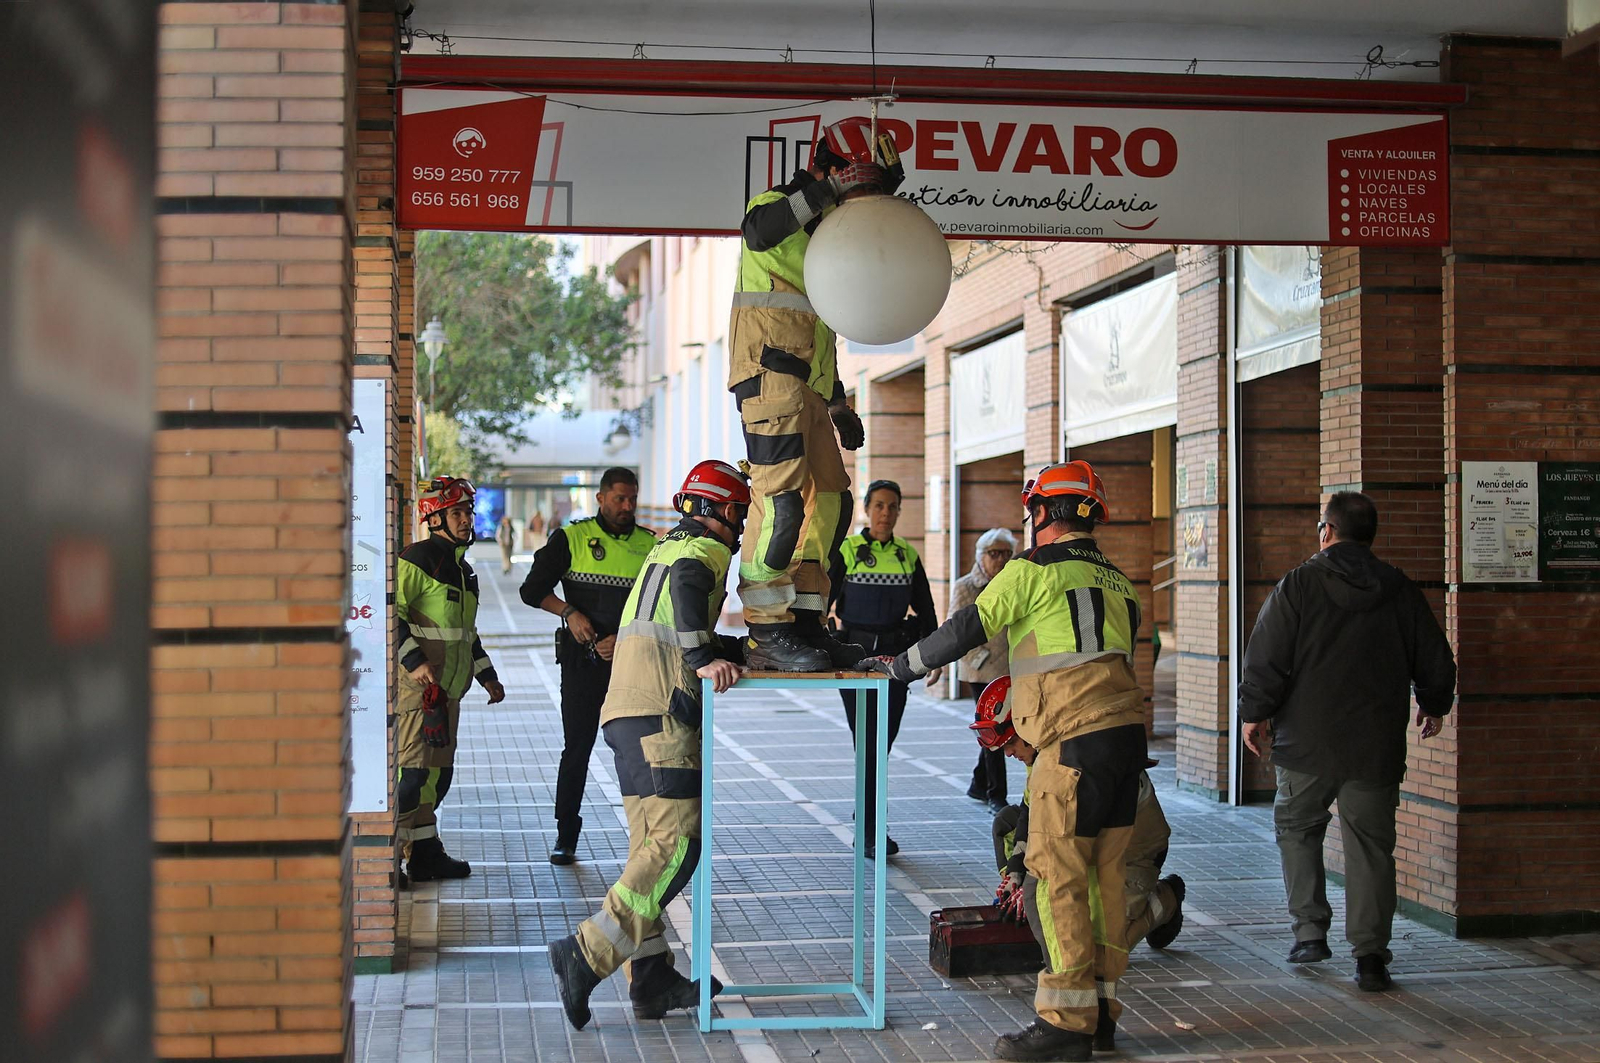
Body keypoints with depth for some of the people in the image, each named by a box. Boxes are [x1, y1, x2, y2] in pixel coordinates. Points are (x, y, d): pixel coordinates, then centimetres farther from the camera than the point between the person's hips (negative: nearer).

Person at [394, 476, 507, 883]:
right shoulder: (418, 559, -10)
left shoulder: (463, 569, 20)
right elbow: (389, 613, -17)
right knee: (413, 769, -12)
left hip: (448, 689, 9)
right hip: (416, 684, -9)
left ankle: (425, 852, 17)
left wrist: (486, 676, 25)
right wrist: (414, 661, -23)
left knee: (438, 772, 11)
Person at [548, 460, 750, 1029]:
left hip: (630, 713, 10)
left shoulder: (666, 549, 28)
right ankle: (585, 956, -22)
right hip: (659, 712, -10)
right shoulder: (708, 550, 0)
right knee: (676, 844, -15)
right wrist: (705, 659, -32)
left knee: (651, 846, 8)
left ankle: (652, 977, 7)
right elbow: (685, 589, -23)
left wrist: (738, 647, 39)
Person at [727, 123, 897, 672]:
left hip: (807, 388, 10)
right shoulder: (778, 205, 1)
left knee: (828, 500, 7)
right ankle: (766, 632, -17)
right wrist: (826, 190, -27)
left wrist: (839, 405, 27)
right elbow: (758, 231, -28)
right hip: (769, 375, -10)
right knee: (782, 497, -17)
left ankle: (805, 624, 10)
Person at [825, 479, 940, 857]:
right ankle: (871, 831, -4)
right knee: (868, 739, -7)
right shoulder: (845, 550, -3)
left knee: (884, 739, 9)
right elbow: (822, 599, -5)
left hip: (896, 655, 4)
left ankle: (867, 809, 28)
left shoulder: (908, 555, 9)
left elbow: (925, 608, 15)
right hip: (856, 652, -4)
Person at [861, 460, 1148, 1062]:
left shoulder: (1035, 570, -4)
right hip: (1126, 736, 8)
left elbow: (967, 629, -3)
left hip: (1076, 740, -8)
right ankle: (1099, 1011, 15)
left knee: (1054, 879, -6)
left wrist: (900, 667, 10)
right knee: (1102, 876, 11)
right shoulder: (1115, 581, 21)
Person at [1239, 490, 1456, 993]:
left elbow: (1265, 658, -9)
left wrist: (1254, 712, 4)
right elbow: (1435, 660, 11)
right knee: (1370, 845, 6)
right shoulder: (1401, 591, 5)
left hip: (1307, 743, -2)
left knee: (1297, 828, 17)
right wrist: (1433, 706, 29)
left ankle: (1310, 932, 12)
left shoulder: (1298, 584, -5)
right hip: (1377, 745, 2)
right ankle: (1370, 955, 3)